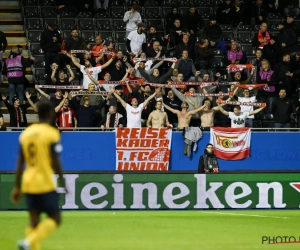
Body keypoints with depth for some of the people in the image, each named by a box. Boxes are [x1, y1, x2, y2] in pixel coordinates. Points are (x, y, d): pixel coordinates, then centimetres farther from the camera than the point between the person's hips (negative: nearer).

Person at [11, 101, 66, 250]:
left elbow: (20, 162, 10)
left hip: (28, 183, 6)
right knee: (55, 219, 2)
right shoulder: (52, 133, -8)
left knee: (34, 221, 9)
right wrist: (63, 181, 1)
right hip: (45, 183, -6)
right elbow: (55, 162, -12)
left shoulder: (26, 133, 10)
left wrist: (17, 187, 14)